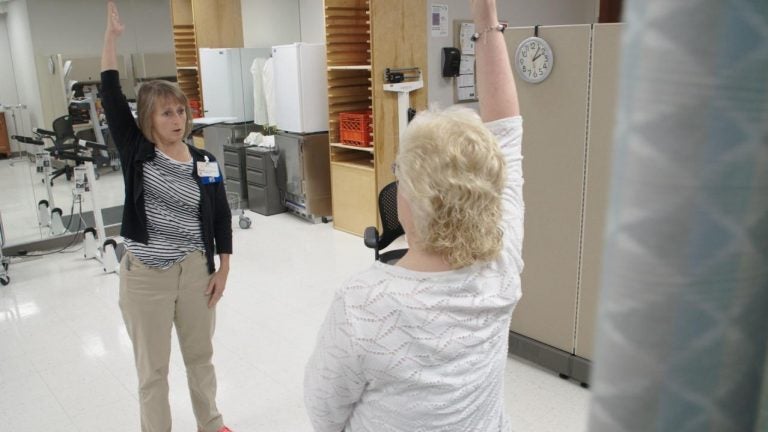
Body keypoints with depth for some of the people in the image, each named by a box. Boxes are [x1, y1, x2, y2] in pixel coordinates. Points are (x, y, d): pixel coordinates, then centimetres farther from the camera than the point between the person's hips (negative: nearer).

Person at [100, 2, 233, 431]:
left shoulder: (205, 162, -2)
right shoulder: (136, 152, -6)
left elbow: (221, 216, 3)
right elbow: (112, 97, -14)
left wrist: (223, 269, 1)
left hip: (196, 270, 2)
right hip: (145, 275, -2)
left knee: (201, 355, 21)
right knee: (153, 368, 11)